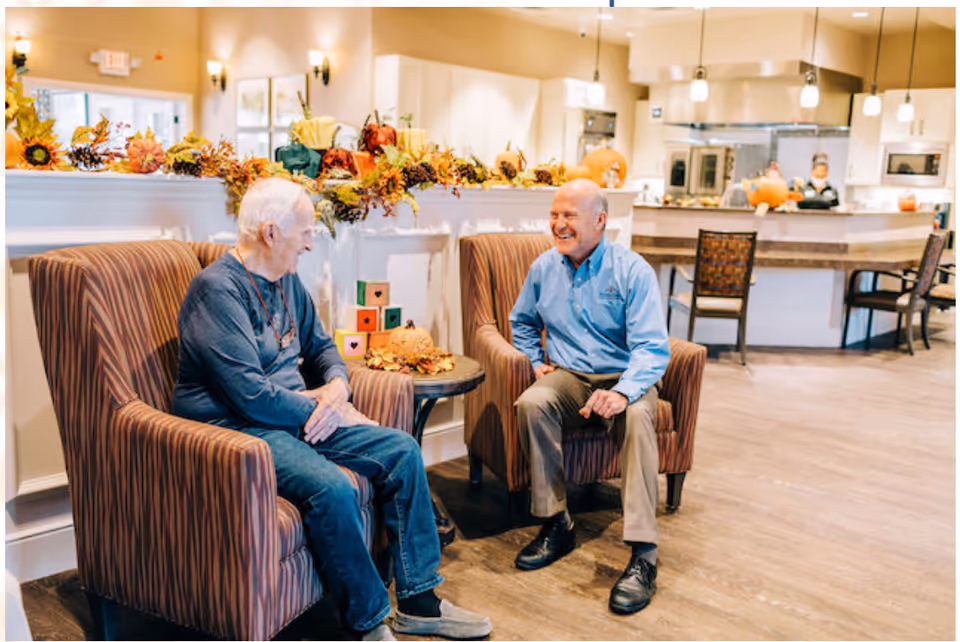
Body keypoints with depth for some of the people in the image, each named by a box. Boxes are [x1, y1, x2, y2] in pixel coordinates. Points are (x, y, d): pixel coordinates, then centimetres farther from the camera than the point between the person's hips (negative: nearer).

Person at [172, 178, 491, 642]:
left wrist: (337, 384, -1)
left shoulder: (286, 279, 11)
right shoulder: (218, 289, -17)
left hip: (299, 414, 9)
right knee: (331, 489, -33)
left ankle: (419, 601, 4)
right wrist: (323, 411, -13)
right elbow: (251, 395, -24)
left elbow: (319, 344, 22)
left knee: (401, 450, -3)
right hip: (237, 427, -9)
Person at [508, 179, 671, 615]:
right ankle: (556, 525, -17)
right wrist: (535, 361, 7)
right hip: (568, 378, 3)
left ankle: (643, 555, -33)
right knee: (531, 403, -30)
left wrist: (623, 392, -35)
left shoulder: (632, 271, -9)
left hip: (622, 380, -3)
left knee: (637, 415, -37)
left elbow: (652, 347, -17)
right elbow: (521, 321, 25)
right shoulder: (544, 268, 7)